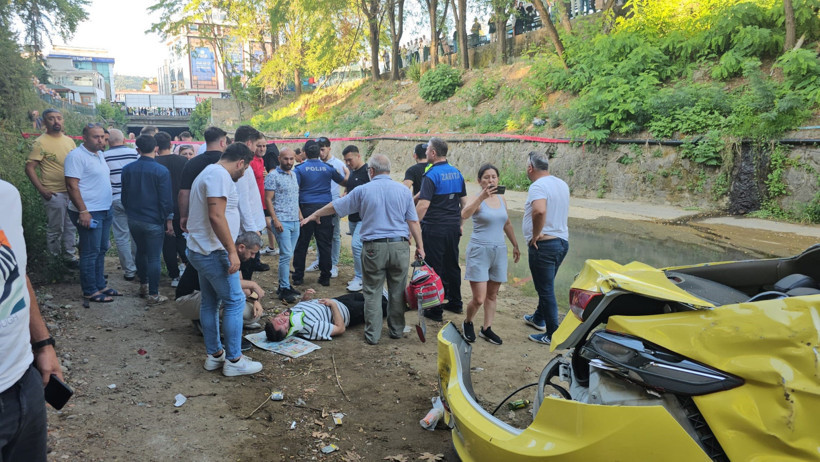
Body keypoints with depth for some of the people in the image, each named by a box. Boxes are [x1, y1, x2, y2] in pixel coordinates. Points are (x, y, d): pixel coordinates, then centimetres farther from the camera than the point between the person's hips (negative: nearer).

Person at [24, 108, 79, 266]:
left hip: (72, 192, 6)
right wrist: (42, 190, -16)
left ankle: (69, 256, 25)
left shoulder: (69, 141, 9)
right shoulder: (40, 143, -8)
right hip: (54, 193, -6)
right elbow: (30, 168, -10)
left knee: (70, 227, 13)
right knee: (55, 229, 4)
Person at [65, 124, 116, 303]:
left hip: (105, 211, 9)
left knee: (102, 250, 15)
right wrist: (83, 211, -22)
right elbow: (72, 185, -18)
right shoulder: (76, 156, -14)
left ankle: (100, 286, 26)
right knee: (90, 252, -1)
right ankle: (90, 291, 8)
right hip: (89, 213, -9)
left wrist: (109, 207, 18)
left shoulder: (99, 154, 13)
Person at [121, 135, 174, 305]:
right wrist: (169, 220, -2)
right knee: (154, 258, 0)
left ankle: (143, 285, 36)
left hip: (133, 219, 6)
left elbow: (124, 196, 11)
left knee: (141, 251, 23)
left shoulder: (127, 169, 1)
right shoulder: (161, 171, -15)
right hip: (153, 221, -5)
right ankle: (153, 295, 4)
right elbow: (166, 200, -12)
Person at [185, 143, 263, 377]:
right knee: (234, 302, -4)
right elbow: (216, 216, -26)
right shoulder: (220, 175, -16)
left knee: (210, 302, 15)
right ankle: (234, 360, 2)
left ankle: (214, 354, 24)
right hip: (214, 252, -11)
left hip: (201, 250, 11)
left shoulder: (208, 172, 19)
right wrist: (232, 250, -24)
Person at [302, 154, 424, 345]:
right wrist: (420, 246, 8)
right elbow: (413, 222, 2)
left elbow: (335, 206, 10)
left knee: (372, 293, 8)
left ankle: (372, 334, 11)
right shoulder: (403, 190, 4)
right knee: (398, 291, 13)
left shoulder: (363, 190, 0)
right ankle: (396, 330, 23)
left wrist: (315, 215, 25)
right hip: (400, 246, 2)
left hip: (374, 247, -2)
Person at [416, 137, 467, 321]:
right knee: (452, 266, 17)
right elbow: (463, 202, 13)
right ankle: (455, 303, 28)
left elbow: (423, 205, -23)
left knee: (435, 269, 1)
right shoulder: (456, 173, 8)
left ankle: (435, 311, 9)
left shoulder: (431, 175, -15)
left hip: (435, 229, -7)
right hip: (453, 228, 7)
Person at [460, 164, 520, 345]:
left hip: (499, 251, 6)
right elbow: (464, 214, -31)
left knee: (492, 295, 12)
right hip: (479, 251, -6)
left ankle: (486, 329, 27)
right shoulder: (477, 200, -9)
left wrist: (515, 245, 24)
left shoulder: (502, 199, 10)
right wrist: (482, 196, -38)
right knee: (479, 299, -7)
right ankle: (467, 323, 21)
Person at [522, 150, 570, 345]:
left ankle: (553, 334, 6)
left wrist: (536, 234, -23)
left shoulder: (538, 186, -18)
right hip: (562, 241, 9)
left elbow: (539, 211, -36)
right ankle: (539, 318, 42)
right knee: (546, 286, 24)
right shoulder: (562, 184, 11)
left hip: (544, 245, -9)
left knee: (545, 290, 0)